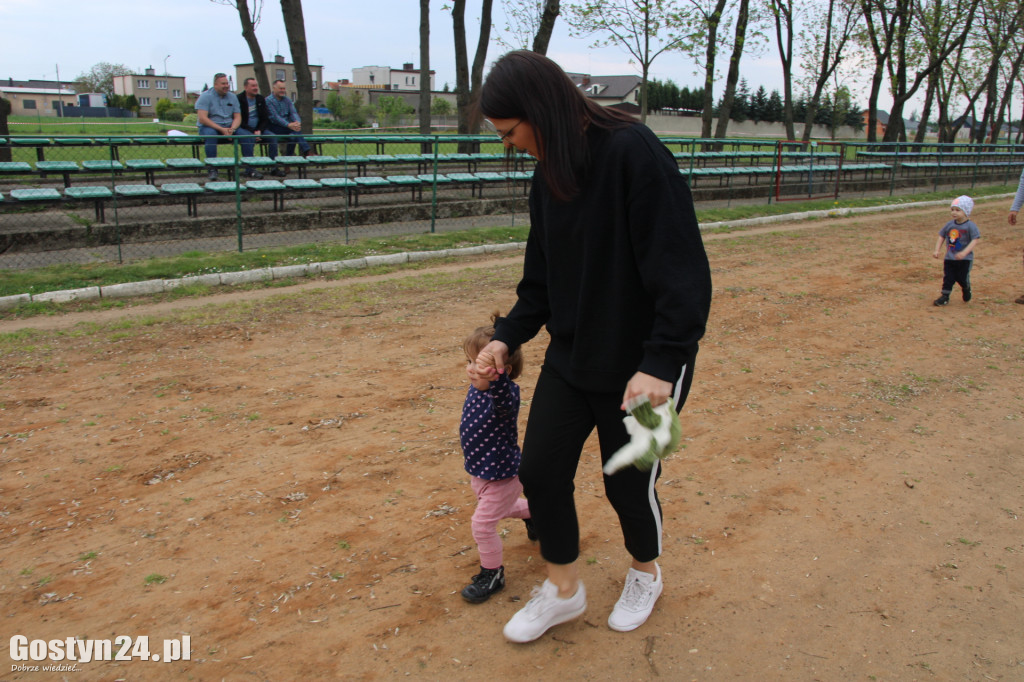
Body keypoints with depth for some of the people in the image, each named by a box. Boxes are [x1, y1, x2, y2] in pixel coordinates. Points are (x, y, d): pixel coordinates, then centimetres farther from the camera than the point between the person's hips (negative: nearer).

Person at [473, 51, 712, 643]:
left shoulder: (634, 152, -20)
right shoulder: (548, 175, 4)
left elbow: (681, 270, -24)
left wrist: (661, 362, -28)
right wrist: (509, 336, 2)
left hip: (642, 368, -7)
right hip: (570, 357, 7)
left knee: (629, 484, 9)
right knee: (540, 471, 6)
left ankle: (646, 575, 42)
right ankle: (564, 591, 31)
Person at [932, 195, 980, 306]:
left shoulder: (970, 225, -11)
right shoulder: (949, 225, 4)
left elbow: (975, 240, -17)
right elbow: (941, 237, 12)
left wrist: (964, 253, -28)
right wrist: (937, 250, 0)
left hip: (965, 259, -4)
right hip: (949, 258, 4)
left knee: (962, 278, 3)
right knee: (948, 277, 2)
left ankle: (966, 289, 34)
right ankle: (945, 296, 10)